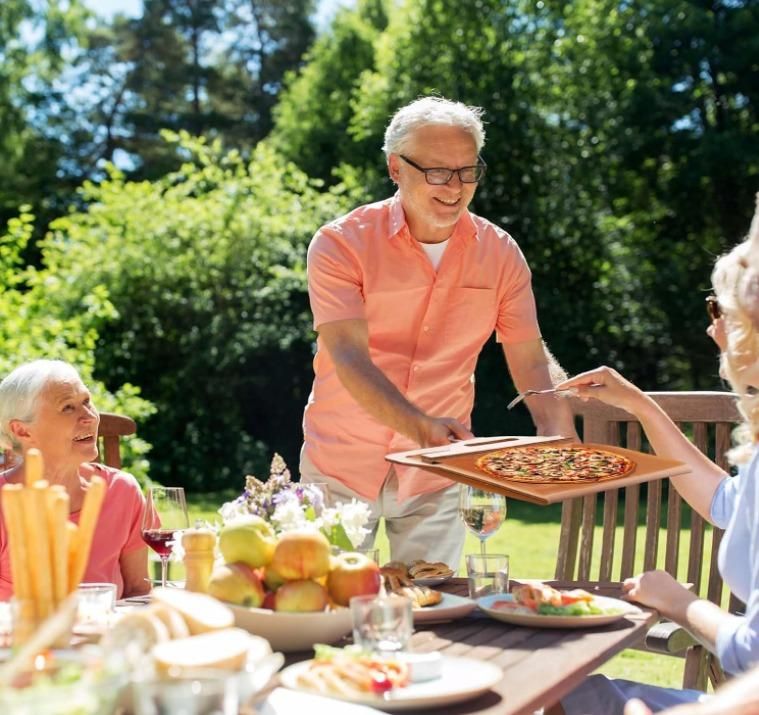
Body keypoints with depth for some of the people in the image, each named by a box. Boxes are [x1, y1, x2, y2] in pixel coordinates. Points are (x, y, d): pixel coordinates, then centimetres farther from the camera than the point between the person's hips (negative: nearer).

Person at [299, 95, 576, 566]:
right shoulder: (341, 244, -14)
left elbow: (531, 358, -3)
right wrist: (420, 426, -39)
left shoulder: (500, 253, -4)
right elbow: (349, 357, -24)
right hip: (342, 468, -2)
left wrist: (558, 430, -23)